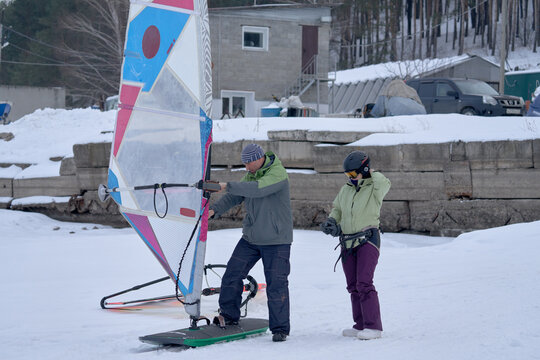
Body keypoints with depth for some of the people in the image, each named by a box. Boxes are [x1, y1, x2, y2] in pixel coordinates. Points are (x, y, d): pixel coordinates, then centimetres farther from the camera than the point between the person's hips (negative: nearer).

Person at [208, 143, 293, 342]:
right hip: (250, 238, 7)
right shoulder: (250, 175, 8)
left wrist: (227, 186, -33)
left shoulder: (278, 174, -16)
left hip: (276, 241, -7)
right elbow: (234, 197, 4)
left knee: (276, 285, -6)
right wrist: (215, 210, -14)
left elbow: (257, 189, -32)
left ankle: (280, 328, 3)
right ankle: (228, 315, 23)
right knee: (232, 274, 6)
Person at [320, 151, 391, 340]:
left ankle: (374, 326, -12)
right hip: (348, 243, 7)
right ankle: (360, 325, 14)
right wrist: (331, 221, 5)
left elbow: (384, 184, -28)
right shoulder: (346, 190, 14)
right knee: (353, 286, 7)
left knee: (364, 283, -15)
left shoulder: (374, 189, -5)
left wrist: (371, 173, -9)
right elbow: (337, 209, 26)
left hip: (368, 240, -7)